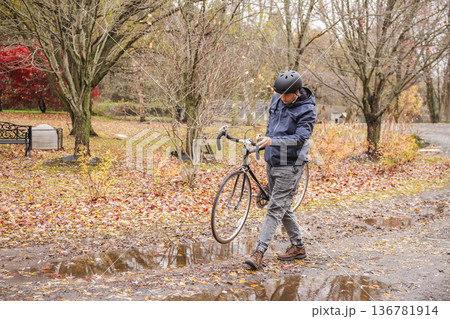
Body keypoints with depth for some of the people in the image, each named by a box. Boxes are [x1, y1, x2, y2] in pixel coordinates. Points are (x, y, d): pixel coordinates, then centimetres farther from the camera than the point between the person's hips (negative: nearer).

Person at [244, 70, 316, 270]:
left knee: (276, 208, -9)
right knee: (283, 207, 14)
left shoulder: (306, 110, -15)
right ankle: (298, 246, 27)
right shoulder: (277, 99, 6)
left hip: (289, 166, -8)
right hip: (272, 162, 8)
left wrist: (272, 141, -40)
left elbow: (300, 138, -27)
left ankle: (259, 253, -11)